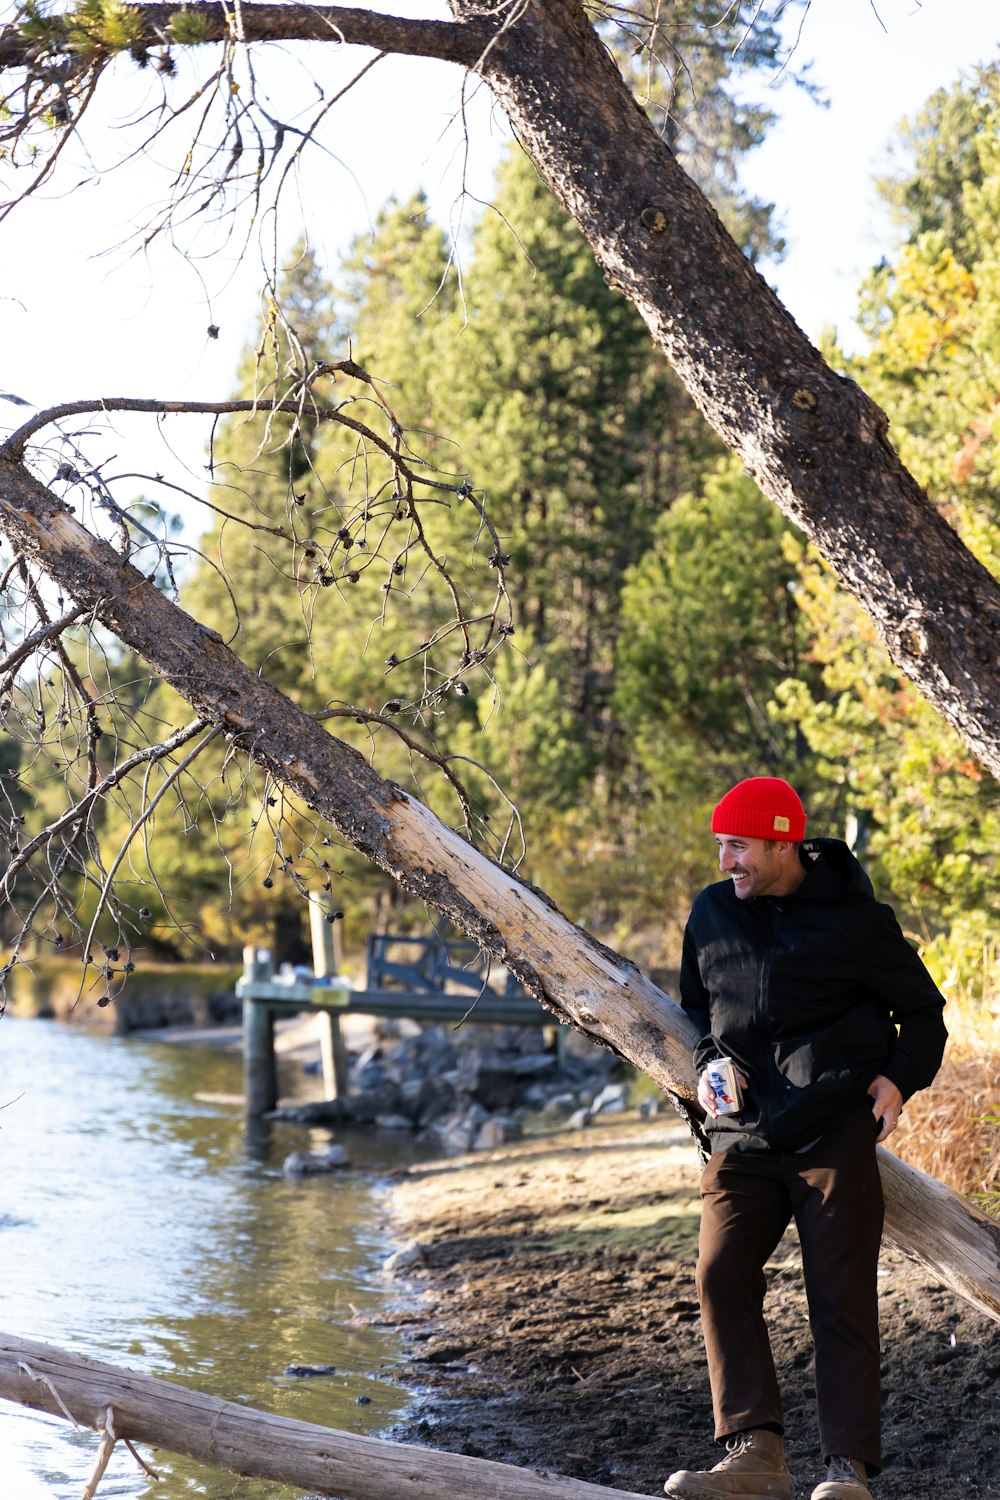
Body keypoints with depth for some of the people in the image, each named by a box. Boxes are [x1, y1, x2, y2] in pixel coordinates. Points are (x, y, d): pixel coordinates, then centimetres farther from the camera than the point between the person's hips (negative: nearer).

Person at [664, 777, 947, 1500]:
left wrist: (899, 1077, -9)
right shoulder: (712, 913, 12)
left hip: (835, 1135, -4)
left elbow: (923, 1011, 8)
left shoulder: (854, 920, -2)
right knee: (721, 1277, -11)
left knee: (841, 1297, -7)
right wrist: (708, 1064, 9)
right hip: (741, 1136, 5)